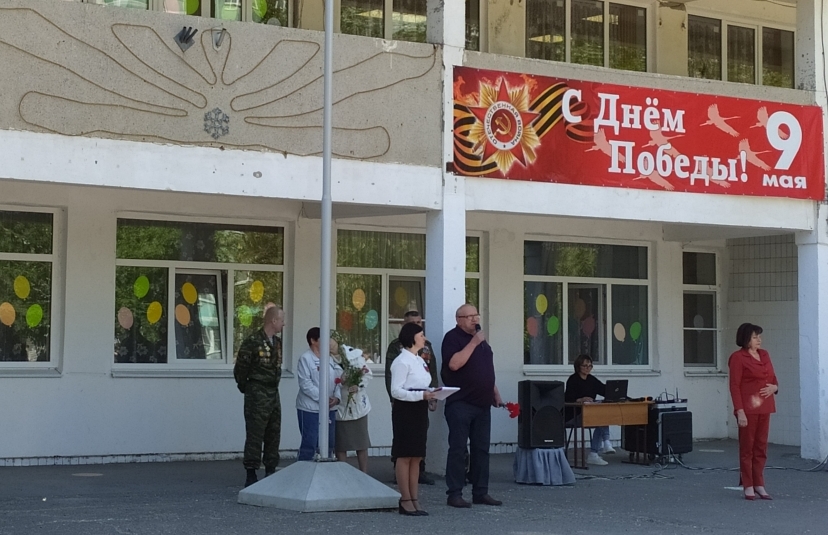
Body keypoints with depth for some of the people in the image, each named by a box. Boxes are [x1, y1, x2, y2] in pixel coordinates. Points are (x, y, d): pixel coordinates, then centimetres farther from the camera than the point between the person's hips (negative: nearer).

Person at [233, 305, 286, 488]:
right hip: (257, 395, -8)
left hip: (274, 393, 8)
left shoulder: (277, 342, 10)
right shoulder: (252, 342, -14)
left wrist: (273, 387, 14)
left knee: (273, 435, 10)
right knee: (255, 436, -5)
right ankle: (251, 476, -1)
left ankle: (270, 473, 19)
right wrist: (246, 388, 3)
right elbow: (240, 369, -8)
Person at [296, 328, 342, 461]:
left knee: (329, 444, 12)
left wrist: (336, 397, -8)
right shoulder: (306, 359, -8)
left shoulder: (329, 359, 13)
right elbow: (305, 384, -15)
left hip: (329, 409, 7)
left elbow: (337, 380, 10)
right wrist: (322, 398, -19)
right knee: (309, 444, -4)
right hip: (310, 409, -7)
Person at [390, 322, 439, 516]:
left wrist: (431, 395, 3)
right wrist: (421, 395, -25)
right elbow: (396, 391, -18)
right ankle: (405, 501, 1)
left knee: (416, 457, 9)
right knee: (405, 456, -3)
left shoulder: (420, 360, 16)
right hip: (406, 410, -9)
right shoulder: (402, 361, -12)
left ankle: (414, 500, 14)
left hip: (420, 410, 9)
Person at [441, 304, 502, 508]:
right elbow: (454, 364, -22)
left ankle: (480, 492, 13)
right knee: (458, 449, -6)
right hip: (461, 404, -7)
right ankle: (454, 493, -2)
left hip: (482, 403, 8)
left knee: (481, 449, 8)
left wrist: (495, 393, 23)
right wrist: (473, 343, -20)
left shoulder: (480, 338, 19)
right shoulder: (452, 337, -6)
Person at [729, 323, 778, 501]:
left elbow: (773, 378, 20)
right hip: (748, 408, -6)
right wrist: (740, 411, -18)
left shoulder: (764, 355, 13)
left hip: (764, 407, 6)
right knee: (747, 447, 0)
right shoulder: (738, 358, -8)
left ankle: (759, 485, 16)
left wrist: (774, 387, -5)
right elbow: (734, 386, -11)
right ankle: (748, 487, 6)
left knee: (761, 447, 10)